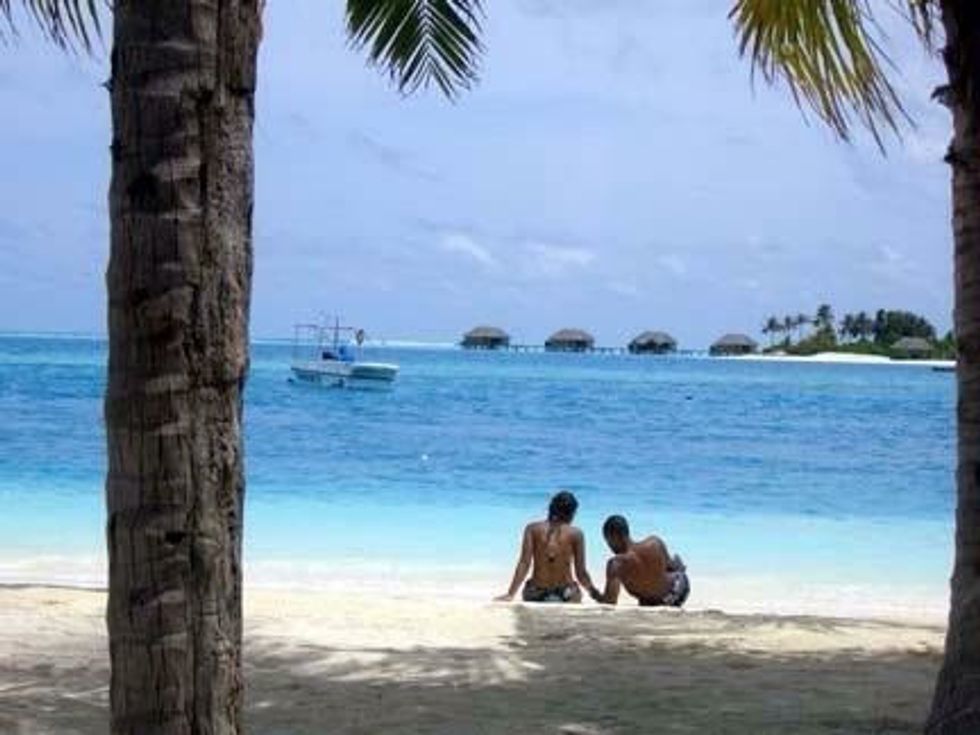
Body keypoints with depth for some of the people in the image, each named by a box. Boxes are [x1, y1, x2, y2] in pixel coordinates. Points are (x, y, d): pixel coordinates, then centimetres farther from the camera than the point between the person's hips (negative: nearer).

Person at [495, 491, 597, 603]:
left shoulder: (533, 529, 2)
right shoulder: (575, 534, 0)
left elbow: (524, 564, -6)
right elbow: (581, 573, -1)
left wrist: (510, 594, -5)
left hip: (535, 596, 1)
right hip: (566, 598, -1)